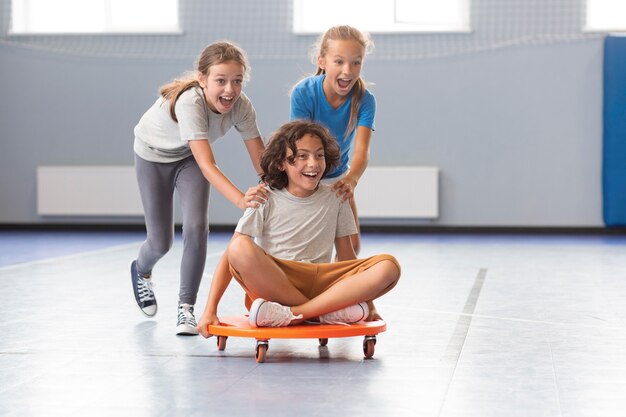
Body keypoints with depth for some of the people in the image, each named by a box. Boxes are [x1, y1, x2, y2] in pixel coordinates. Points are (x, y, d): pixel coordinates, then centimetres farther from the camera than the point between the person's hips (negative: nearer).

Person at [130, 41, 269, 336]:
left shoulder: (241, 106, -27)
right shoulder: (190, 102, -42)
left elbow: (260, 157, -25)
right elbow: (207, 165, -50)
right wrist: (241, 199, -64)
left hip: (189, 157, 3)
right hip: (153, 154, -3)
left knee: (196, 227, -17)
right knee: (161, 242, 2)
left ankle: (186, 308, -1)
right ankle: (141, 270, 40)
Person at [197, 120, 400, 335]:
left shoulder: (334, 198, 11)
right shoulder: (267, 199, 2)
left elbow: (346, 256, 17)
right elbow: (232, 254, -3)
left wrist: (368, 305, 11)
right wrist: (210, 310, -12)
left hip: (320, 286, 2)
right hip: (270, 283, -2)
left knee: (388, 266, -22)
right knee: (242, 249, -33)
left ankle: (292, 314, -28)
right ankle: (329, 312, -26)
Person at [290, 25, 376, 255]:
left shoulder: (364, 100, -22)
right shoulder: (303, 93, -27)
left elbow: (362, 150, -32)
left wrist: (351, 179, -55)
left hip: (338, 177, 3)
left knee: (351, 246, 0)